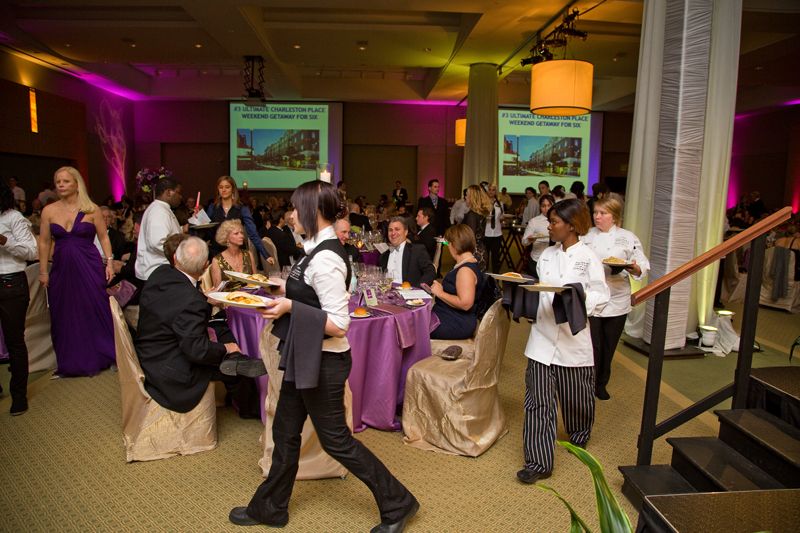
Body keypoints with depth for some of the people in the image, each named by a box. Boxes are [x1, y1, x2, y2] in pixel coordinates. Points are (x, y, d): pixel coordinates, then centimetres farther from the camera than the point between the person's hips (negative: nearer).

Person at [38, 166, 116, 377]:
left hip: (89, 267, -3)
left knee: (95, 311, 2)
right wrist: (43, 271, 5)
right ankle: (72, 363, 23)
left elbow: (103, 237, 1)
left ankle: (103, 357, 18)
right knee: (65, 316, 9)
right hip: (61, 268, 3)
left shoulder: (91, 209, -3)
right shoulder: (49, 211, 3)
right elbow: (44, 242, 7)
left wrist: (109, 262, -6)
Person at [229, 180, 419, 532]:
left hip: (323, 361, -10)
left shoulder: (325, 259, -24)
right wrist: (285, 297, 4)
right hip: (307, 356, 10)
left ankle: (397, 502, 24)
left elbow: (338, 324, -26)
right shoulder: (320, 249, 5)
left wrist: (290, 307, -23)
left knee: (335, 439, 6)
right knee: (285, 432, 20)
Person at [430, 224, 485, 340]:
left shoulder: (465, 270, -19)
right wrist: (440, 288, 6)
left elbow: (465, 303, -27)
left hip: (457, 325, -10)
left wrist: (440, 293, -17)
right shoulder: (466, 264, 14)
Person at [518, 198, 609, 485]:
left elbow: (601, 296, -8)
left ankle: (579, 436, 48)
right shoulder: (547, 255, 9)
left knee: (575, 397, 16)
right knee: (538, 399, -1)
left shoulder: (588, 257, -6)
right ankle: (539, 461, 7)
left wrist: (576, 299, -25)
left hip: (573, 337, -3)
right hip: (543, 336, 3)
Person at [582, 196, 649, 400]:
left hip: (616, 301, 1)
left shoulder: (628, 238, 2)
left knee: (609, 347, 12)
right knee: (592, 346, -2)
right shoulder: (586, 236, 4)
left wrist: (635, 269, -20)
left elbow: (642, 267, 1)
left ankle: (601, 384, 32)